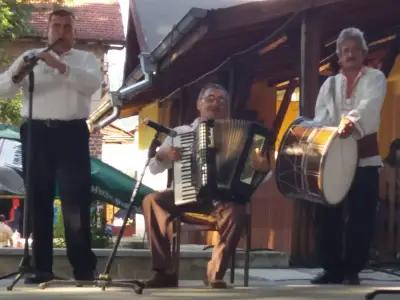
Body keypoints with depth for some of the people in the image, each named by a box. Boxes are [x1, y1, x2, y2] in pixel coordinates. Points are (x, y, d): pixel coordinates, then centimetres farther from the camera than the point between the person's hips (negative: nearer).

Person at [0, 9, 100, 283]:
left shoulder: (86, 59, 12)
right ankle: (42, 268, 5)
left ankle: (84, 268, -3)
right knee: (38, 200, 1)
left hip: (71, 133, -2)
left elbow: (93, 84, -10)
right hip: (36, 133, 2)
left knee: (76, 201, -5)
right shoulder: (31, 57, 15)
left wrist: (60, 66, -22)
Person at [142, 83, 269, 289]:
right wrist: (162, 155, -11)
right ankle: (165, 272, -23)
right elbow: (153, 169, 11)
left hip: (222, 196, -1)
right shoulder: (180, 133, 11)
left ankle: (215, 272, -17)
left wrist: (261, 166, -18)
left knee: (236, 211, -35)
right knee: (152, 201, -27)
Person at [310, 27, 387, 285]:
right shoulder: (330, 83, 16)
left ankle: (352, 270, 4)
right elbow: (320, 118, 5)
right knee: (328, 214, 0)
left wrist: (352, 121, -39)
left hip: (364, 157, -3)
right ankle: (332, 268, 10)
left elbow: (369, 105, -18)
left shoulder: (375, 78, 3)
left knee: (360, 216, -4)